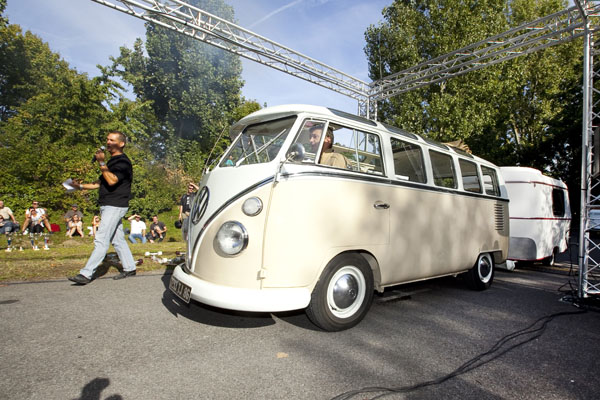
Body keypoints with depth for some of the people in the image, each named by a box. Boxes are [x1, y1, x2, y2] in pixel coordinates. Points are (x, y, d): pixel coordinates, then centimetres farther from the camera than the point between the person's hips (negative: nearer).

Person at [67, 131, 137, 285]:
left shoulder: (123, 162, -11)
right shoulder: (112, 162, 20)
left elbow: (112, 181, -25)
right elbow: (99, 183, 24)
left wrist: (101, 163, -20)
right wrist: (81, 186, 13)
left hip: (115, 206, -10)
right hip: (108, 206, 10)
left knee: (101, 240, -10)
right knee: (118, 239, 12)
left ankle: (86, 274, -9)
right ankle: (129, 268, 19)